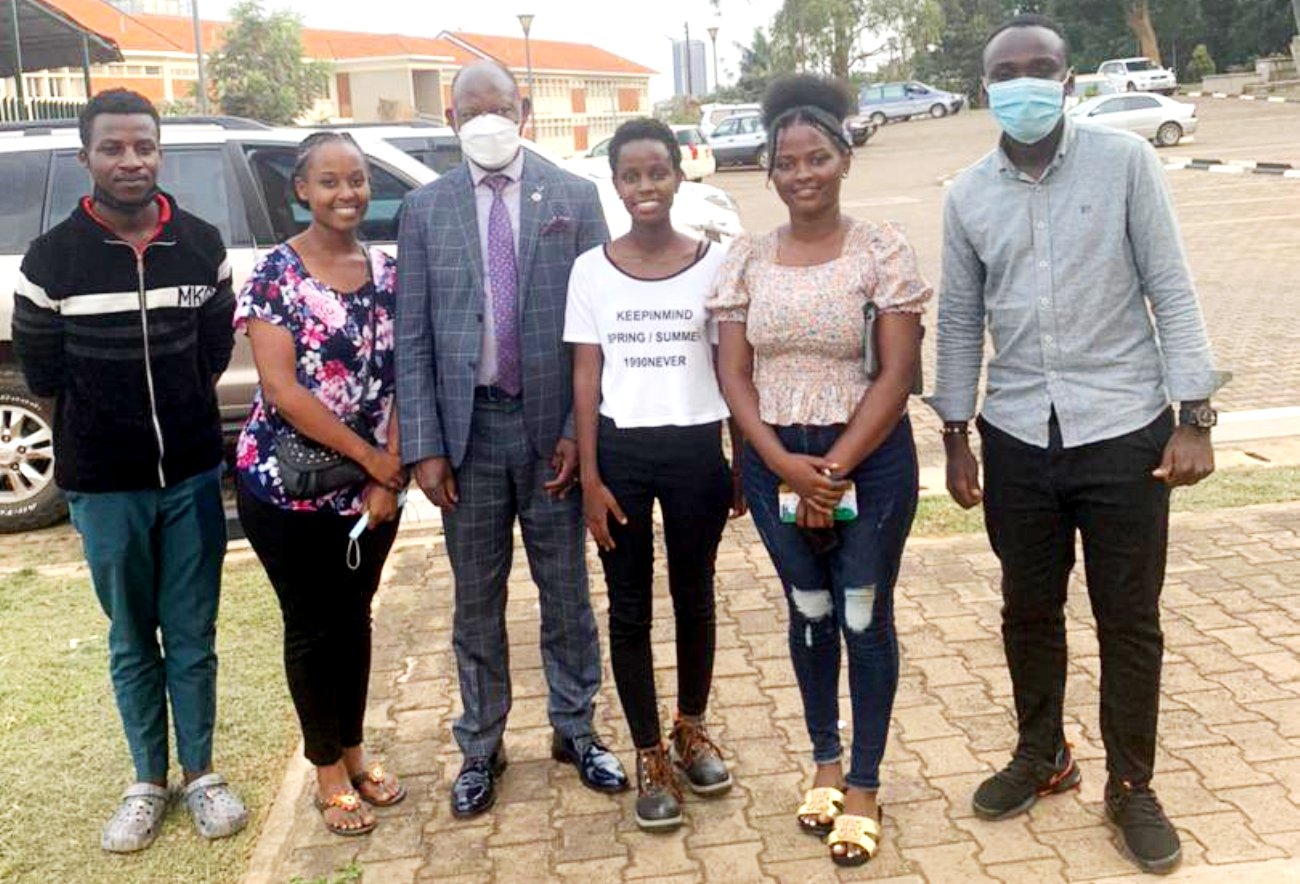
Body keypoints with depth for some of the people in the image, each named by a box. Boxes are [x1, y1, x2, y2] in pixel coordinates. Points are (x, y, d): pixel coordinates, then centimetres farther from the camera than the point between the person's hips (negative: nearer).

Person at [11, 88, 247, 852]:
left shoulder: (202, 245, -2)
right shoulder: (52, 259, -8)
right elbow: (41, 372, 1)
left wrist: (176, 411, 7)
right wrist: (108, 428, 7)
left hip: (193, 474, 1)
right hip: (103, 486, -1)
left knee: (193, 636, 10)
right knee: (133, 643, 13)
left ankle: (200, 773, 27)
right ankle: (149, 782, 29)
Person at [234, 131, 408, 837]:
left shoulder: (389, 271, 2)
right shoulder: (274, 273, -10)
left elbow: (399, 381, 0)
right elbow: (282, 390, -17)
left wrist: (389, 477, -9)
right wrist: (375, 460, -16)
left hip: (373, 485, 4)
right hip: (289, 486, -4)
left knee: (354, 617, 16)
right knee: (310, 626, 9)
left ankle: (353, 753, 34)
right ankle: (328, 769, 27)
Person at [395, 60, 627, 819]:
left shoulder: (575, 198, 0)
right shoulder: (425, 209, 3)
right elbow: (413, 339, 1)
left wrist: (579, 431, -8)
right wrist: (425, 445, -5)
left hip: (551, 425, -1)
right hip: (469, 426, 1)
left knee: (567, 594, 12)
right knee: (477, 602, 11)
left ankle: (575, 731, 30)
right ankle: (481, 748, 27)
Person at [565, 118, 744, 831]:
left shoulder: (713, 263, -2)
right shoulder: (591, 270, -1)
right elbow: (586, 378, 0)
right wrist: (590, 478, -5)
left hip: (696, 447, 0)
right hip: (620, 450, 0)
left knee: (693, 595, 15)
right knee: (629, 608, 7)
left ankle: (691, 727, 37)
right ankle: (649, 755, 23)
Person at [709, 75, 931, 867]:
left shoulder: (882, 249, -7)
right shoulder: (747, 258, 3)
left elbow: (896, 374, -10)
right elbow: (734, 372, 0)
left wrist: (834, 470, -14)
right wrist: (785, 465, -12)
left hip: (869, 459, -3)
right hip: (776, 461, 3)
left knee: (865, 617, 6)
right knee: (809, 611, 15)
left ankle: (864, 784, 22)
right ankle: (826, 759, 34)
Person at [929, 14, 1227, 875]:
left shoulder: (1125, 160, -5)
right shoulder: (968, 195, 3)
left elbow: (1171, 290, -5)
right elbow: (961, 322, 9)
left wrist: (1195, 418, -9)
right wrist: (956, 438, 7)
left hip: (1124, 429, -2)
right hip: (1018, 438, 3)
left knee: (1129, 618, 7)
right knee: (1029, 610, 14)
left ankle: (1132, 786, 25)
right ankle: (1042, 756, 35)